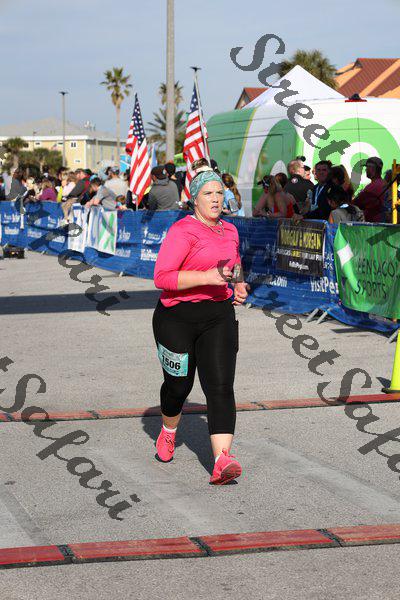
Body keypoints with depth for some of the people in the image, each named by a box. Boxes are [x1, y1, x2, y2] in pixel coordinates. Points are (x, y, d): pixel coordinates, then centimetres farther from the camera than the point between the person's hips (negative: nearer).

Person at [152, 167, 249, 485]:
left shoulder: (229, 231, 12)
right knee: (179, 385, 11)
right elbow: (162, 277, -20)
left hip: (219, 316, 4)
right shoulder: (182, 231, -12)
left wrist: (239, 286, 12)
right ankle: (169, 430, 46)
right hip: (177, 317, -4)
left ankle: (222, 461, -23)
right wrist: (206, 277, -26)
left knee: (220, 385, -13)